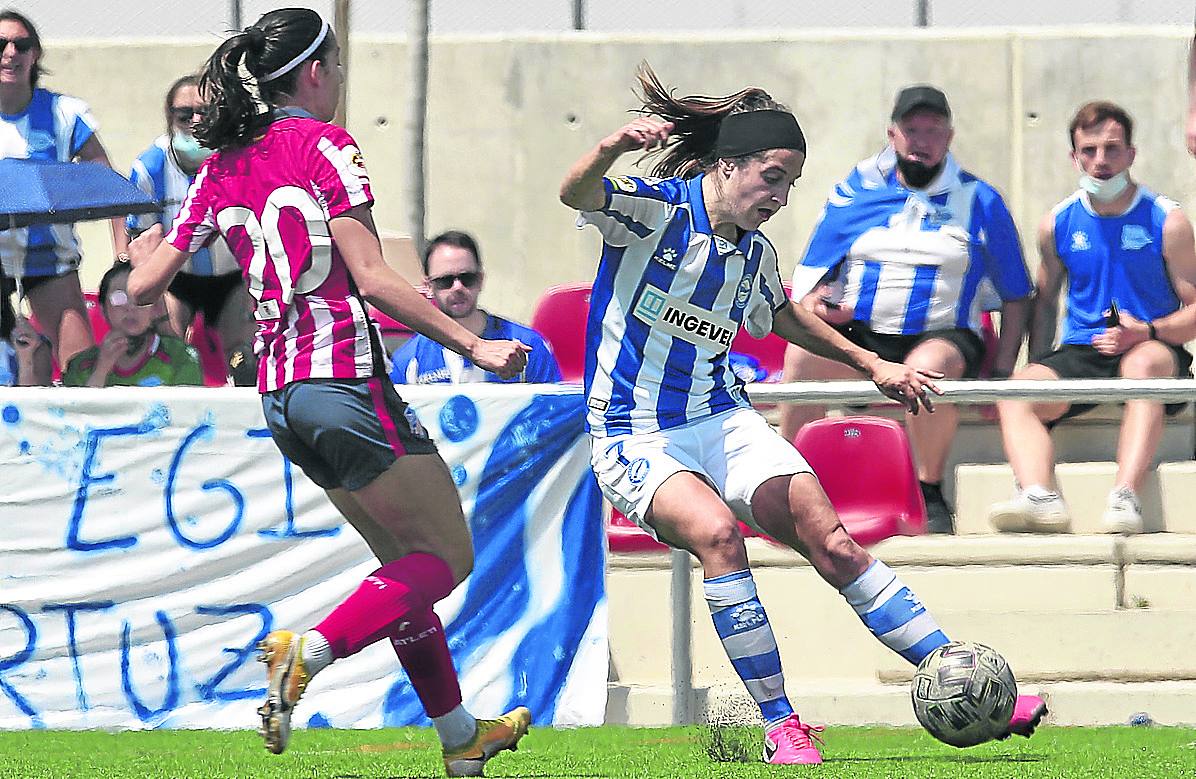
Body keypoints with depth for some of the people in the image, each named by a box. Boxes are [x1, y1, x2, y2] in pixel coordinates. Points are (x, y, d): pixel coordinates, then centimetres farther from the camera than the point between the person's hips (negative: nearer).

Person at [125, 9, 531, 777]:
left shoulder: (222, 167, 11)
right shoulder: (323, 146, -9)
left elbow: (145, 285, 12)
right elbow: (372, 278, -15)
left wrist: (145, 248, 36)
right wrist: (472, 343, -13)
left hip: (280, 393, 8)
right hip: (345, 378, -8)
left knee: (404, 559, 18)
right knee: (446, 558, -1)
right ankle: (309, 652, -20)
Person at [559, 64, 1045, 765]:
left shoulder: (754, 253, 9)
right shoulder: (655, 210, -11)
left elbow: (782, 315, 31)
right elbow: (576, 193, -31)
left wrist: (871, 363, 32)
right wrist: (613, 148, -52)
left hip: (724, 422, 6)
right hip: (636, 439, -6)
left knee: (830, 539, -12)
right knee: (716, 532, -32)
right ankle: (781, 727, -24)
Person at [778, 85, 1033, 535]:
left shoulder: (980, 202, 10)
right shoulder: (855, 192, 13)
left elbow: (1016, 296, 12)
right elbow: (809, 276, 12)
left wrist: (1001, 374, 0)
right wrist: (815, 304, -13)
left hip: (940, 335, -1)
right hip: (856, 335, 1)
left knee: (929, 366, -39)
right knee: (803, 350, -32)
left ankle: (929, 494, -22)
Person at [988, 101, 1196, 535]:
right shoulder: (1058, 224, 12)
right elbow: (1045, 303, 21)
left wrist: (1148, 333, -18)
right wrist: (1038, 368, 7)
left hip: (1152, 350, -4)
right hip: (1081, 353, 4)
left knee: (1143, 364, -41)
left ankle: (1125, 498, -53)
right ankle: (1038, 496, -49)